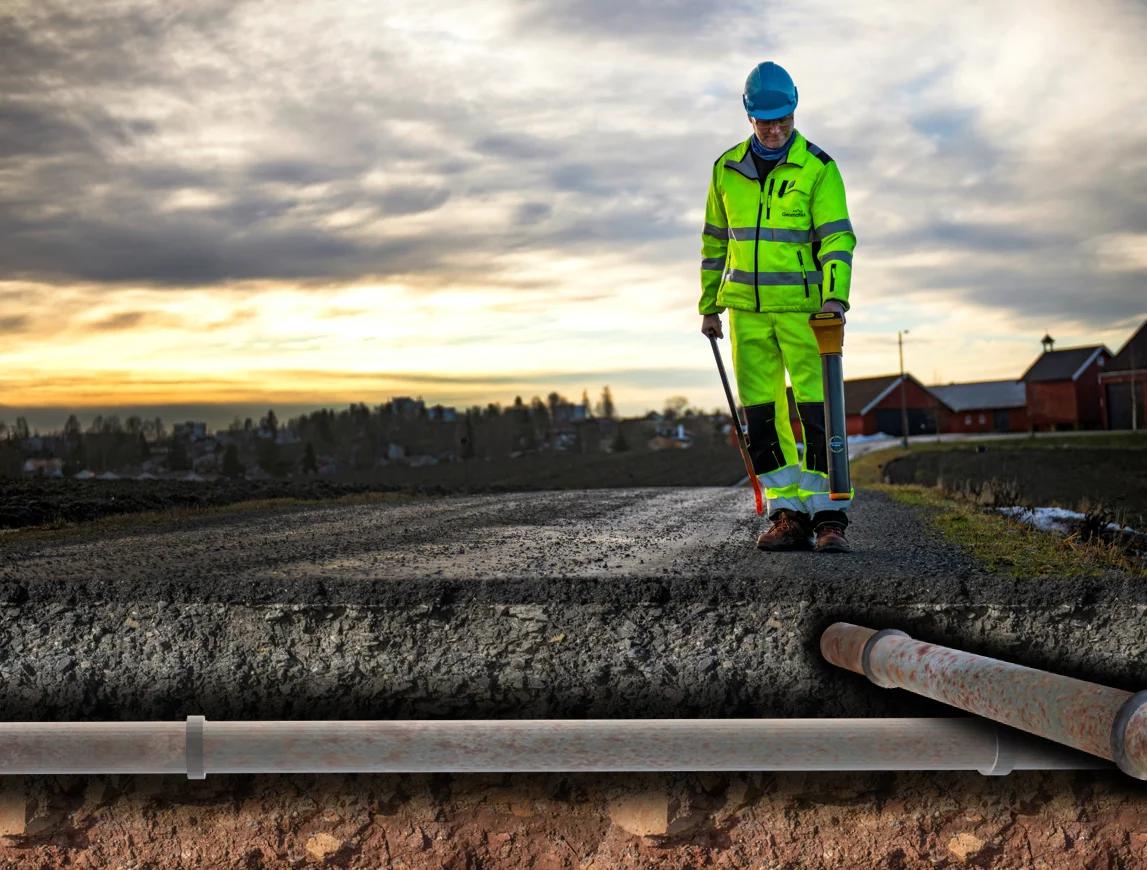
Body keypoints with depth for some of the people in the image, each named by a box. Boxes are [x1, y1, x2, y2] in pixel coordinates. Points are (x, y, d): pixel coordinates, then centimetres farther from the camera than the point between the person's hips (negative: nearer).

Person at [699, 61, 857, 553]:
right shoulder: (727, 170, 10)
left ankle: (829, 517, -4)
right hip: (746, 310, 4)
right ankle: (787, 517, 8)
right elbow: (715, 241, 19)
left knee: (817, 411, -8)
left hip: (803, 308, -4)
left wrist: (835, 295, -21)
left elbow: (837, 237, -7)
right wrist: (709, 305, 18)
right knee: (762, 415, 3)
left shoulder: (817, 168, -2)